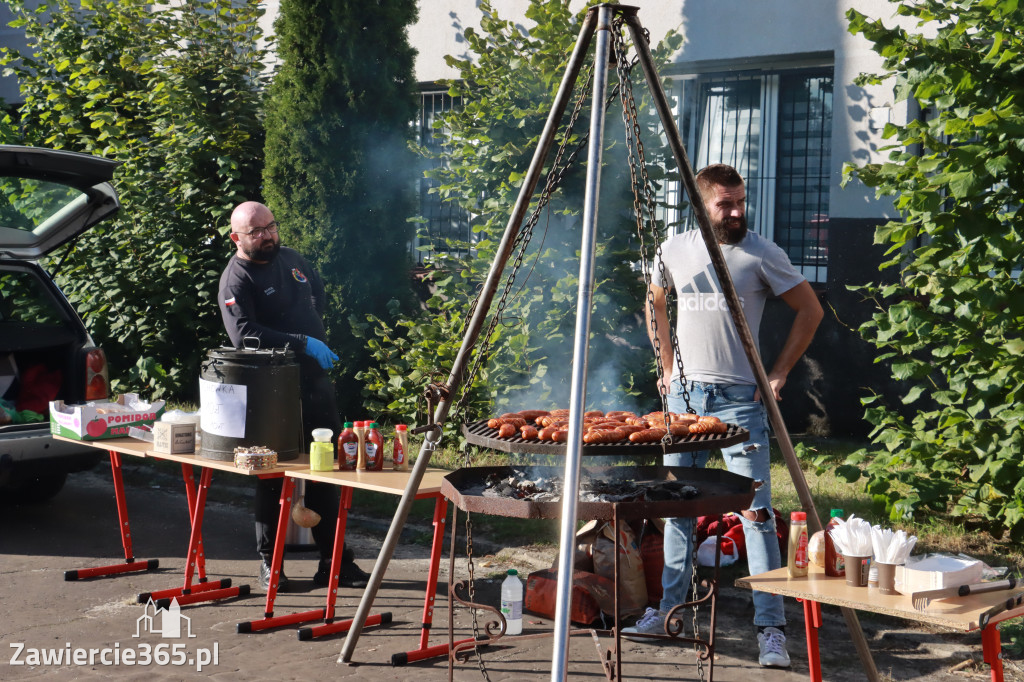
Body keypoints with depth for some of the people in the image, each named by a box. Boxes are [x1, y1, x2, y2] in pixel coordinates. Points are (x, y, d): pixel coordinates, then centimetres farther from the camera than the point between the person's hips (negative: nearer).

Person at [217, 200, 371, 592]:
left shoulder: (291, 259, 11)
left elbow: (318, 294, 31)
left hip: (316, 382, 7)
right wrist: (302, 343, -25)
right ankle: (269, 563, 14)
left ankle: (333, 561, 17)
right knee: (273, 478, 2)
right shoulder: (236, 280, -11)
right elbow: (245, 335, -25)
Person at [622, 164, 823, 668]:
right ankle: (668, 609, 22)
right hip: (683, 394, 4)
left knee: (755, 510, -8)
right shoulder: (674, 251, 5)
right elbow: (655, 304, 23)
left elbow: (810, 311, 1)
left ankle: (771, 628, -5)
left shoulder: (762, 254, -6)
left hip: (738, 399, -4)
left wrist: (779, 373, -3)